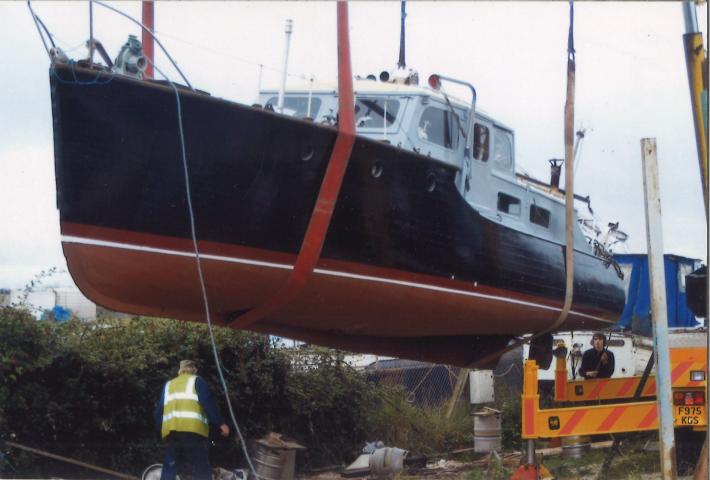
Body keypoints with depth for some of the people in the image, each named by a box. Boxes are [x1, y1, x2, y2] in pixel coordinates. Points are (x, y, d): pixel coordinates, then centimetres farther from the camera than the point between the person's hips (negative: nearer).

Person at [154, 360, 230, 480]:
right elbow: (207, 402, 1)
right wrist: (221, 423, -1)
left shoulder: (168, 385, 29)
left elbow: (159, 410, 22)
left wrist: (160, 427, 31)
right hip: (192, 429, -4)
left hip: (170, 429, 4)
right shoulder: (196, 380, 16)